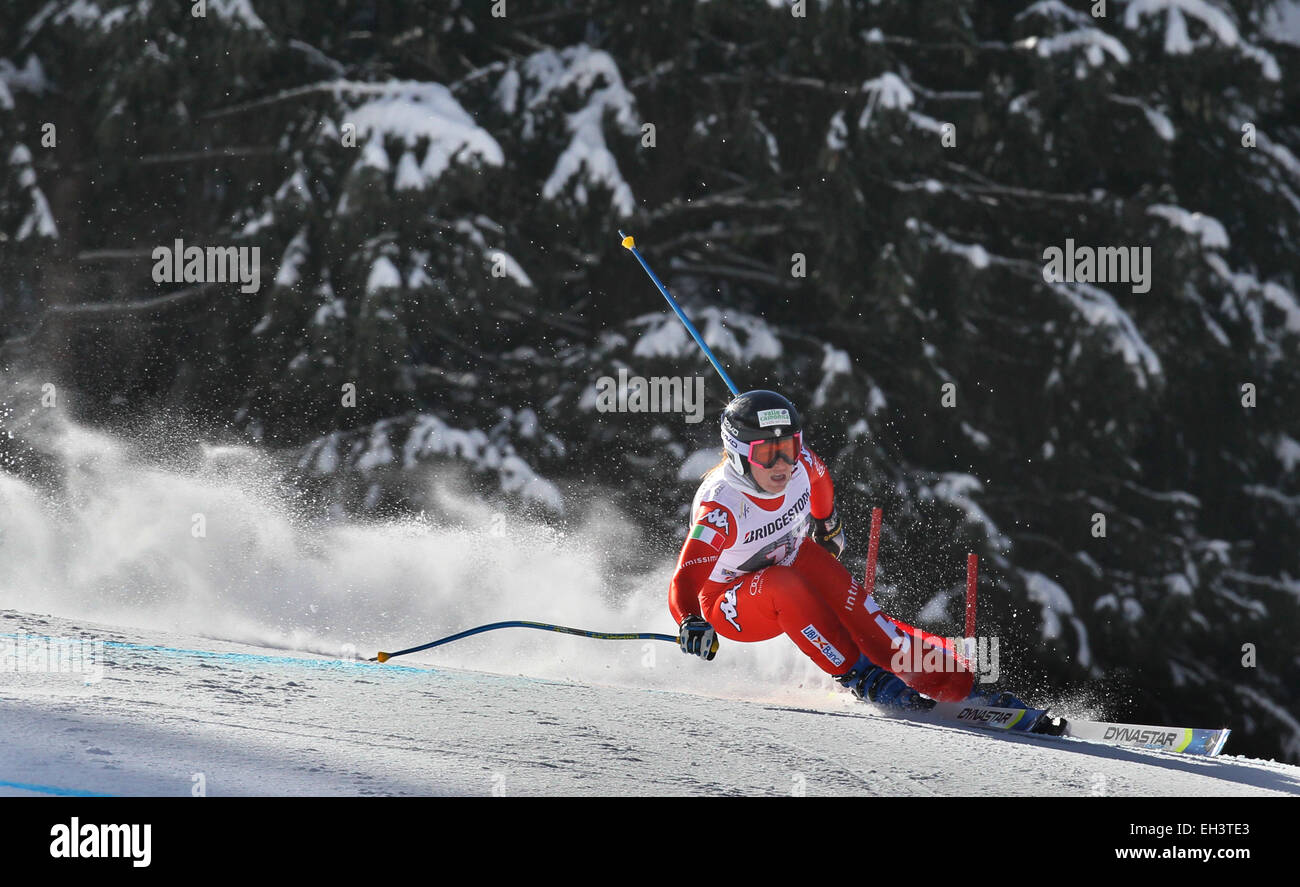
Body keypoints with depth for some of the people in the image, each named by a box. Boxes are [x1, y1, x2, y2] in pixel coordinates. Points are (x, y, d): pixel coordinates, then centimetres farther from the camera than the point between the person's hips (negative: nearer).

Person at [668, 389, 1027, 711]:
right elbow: (685, 583, -41)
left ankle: (959, 684, -27)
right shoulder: (719, 506, -34)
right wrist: (692, 625, -62)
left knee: (856, 612, -24)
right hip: (732, 605, -4)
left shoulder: (799, 462, -19)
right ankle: (863, 677, -27)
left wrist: (828, 523, 27)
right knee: (783, 583, -36)